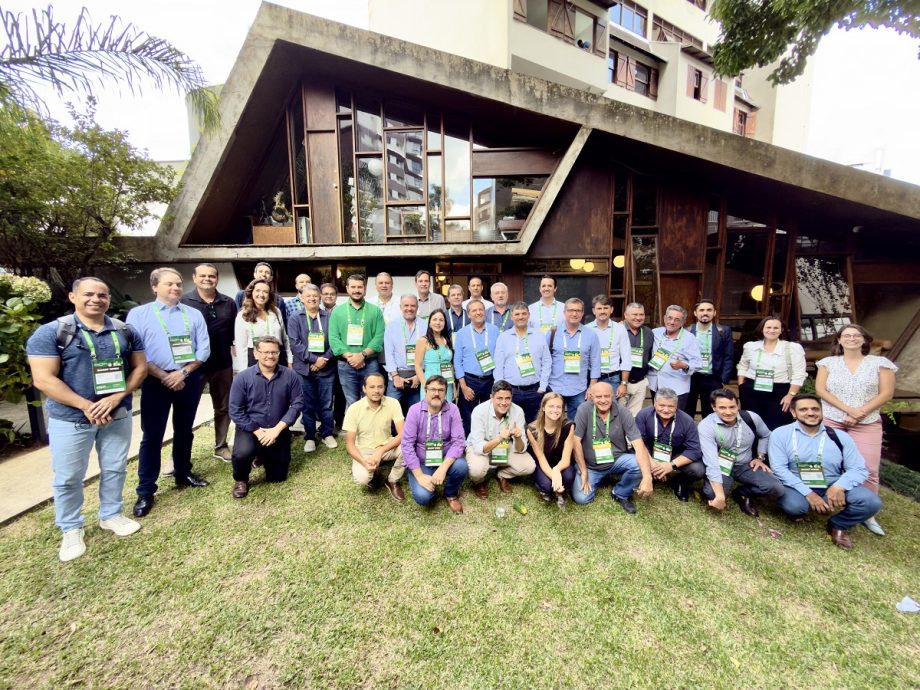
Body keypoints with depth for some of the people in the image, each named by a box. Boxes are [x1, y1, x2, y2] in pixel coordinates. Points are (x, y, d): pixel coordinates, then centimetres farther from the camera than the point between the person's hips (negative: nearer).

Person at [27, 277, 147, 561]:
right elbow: (43, 379, -13)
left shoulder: (125, 331, 1)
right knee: (68, 477, 10)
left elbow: (140, 367, 1)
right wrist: (86, 405, -20)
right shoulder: (50, 333, -9)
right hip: (70, 419, -3)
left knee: (115, 468, 15)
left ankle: (111, 515, 34)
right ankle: (70, 530, 29)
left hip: (118, 415, 3)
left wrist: (116, 397, -13)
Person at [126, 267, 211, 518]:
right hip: (156, 382, -2)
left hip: (189, 380, 3)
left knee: (184, 431, 16)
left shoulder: (194, 314, 7)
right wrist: (163, 376, -14)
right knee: (152, 436, 2)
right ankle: (145, 491, 14)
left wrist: (183, 372, -12)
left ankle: (183, 474, 33)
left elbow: (204, 349, 0)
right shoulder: (139, 314, 1)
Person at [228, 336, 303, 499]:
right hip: (250, 429, -2)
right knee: (242, 453, -35)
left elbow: (297, 403, -10)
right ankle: (240, 480, 2)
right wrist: (258, 432, -17)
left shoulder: (290, 375, -9)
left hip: (278, 431, 2)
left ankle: (264, 455, 44)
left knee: (277, 477, 9)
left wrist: (277, 429, -19)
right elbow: (235, 411, -10)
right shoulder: (243, 377, -11)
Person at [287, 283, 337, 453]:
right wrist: (314, 359, -15)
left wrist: (324, 360, -12)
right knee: (308, 405, 8)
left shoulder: (329, 318, 7)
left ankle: (327, 434, 24)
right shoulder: (295, 319, 5)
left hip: (326, 368, 0)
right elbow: (295, 344, -6)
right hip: (304, 369, 0)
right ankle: (309, 437, 21)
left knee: (326, 404, 8)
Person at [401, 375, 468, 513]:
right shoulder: (415, 410, -12)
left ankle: (451, 494, 5)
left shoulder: (452, 409, -9)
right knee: (422, 496, -25)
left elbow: (458, 441, -15)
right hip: (421, 462, -1)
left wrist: (443, 468, -30)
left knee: (461, 466, -30)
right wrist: (420, 476, -21)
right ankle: (431, 489, 15)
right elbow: (407, 444, -15)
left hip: (445, 459, 2)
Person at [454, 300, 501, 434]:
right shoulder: (461, 333, 1)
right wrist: (463, 386, -7)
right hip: (469, 381, 0)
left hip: (491, 381, 1)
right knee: (468, 420, 9)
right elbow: (457, 361, -1)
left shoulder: (495, 331, 2)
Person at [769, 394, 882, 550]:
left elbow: (859, 468, 0)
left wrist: (839, 486, -20)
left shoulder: (840, 437, 2)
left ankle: (837, 525, 9)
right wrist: (807, 493, -22)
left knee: (871, 501, -22)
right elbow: (779, 469, -12)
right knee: (793, 506, -34)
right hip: (799, 487, -3)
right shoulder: (781, 434, -8)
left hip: (833, 487, 4)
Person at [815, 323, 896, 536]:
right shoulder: (828, 362, 6)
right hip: (830, 421, 0)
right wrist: (848, 409, -13)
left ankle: (868, 514, 10)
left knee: (868, 469, -4)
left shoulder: (880, 363, 5)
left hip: (867, 424, 1)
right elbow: (820, 389, -2)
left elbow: (886, 393, 0)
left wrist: (861, 413, -12)